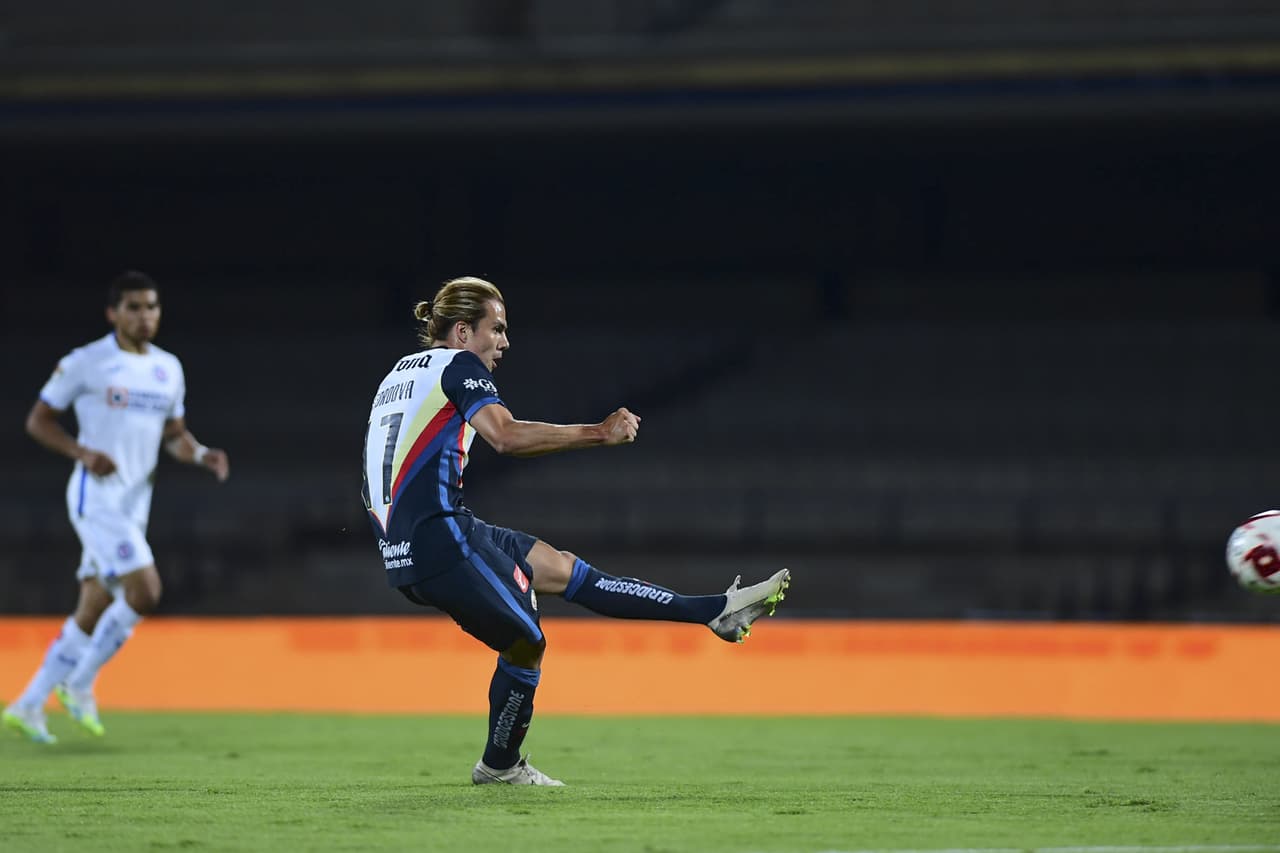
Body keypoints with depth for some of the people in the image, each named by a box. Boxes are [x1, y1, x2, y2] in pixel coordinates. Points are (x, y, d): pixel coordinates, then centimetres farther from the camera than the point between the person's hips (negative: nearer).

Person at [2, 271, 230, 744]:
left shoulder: (169, 369, 12)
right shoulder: (86, 363, -6)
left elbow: (174, 434, 21)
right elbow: (38, 420, -1)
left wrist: (203, 455, -1)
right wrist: (83, 452, -17)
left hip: (134, 504, 7)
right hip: (96, 496, -7)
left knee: (92, 614, 9)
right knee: (144, 591, -20)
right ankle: (80, 684, -4)